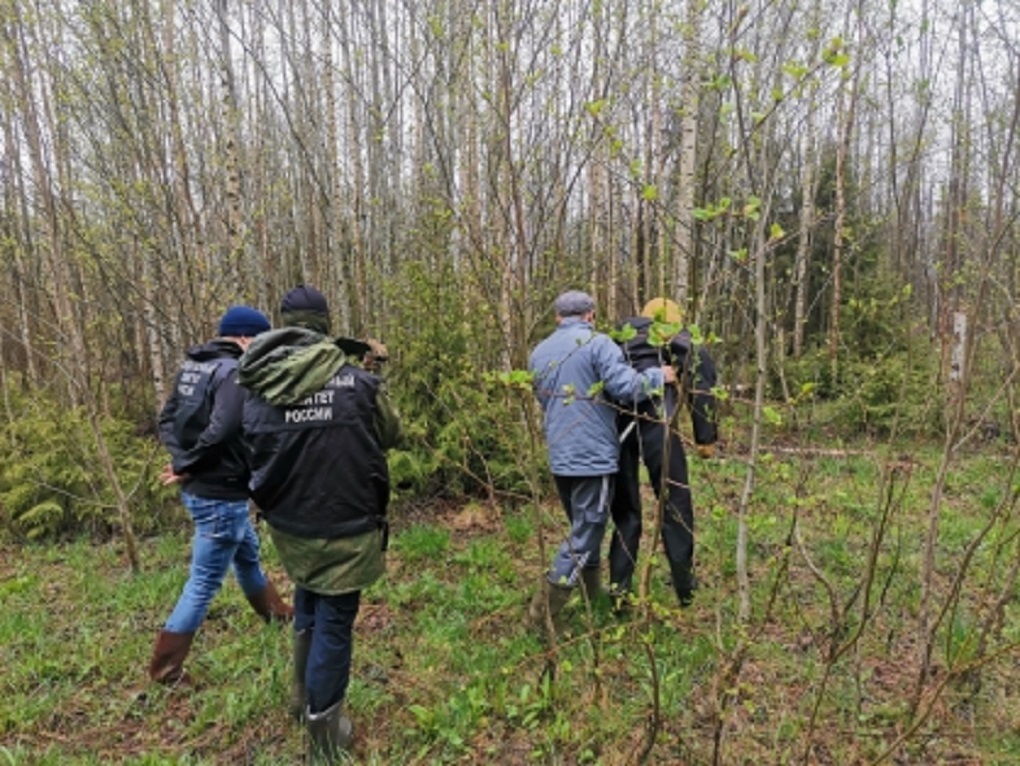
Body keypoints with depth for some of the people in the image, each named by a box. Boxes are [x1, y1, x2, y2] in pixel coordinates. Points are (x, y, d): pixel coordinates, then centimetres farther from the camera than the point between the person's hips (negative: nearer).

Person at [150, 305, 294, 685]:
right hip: (220, 494, -10)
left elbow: (167, 419, 8)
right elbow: (220, 431, -31)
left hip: (198, 489, 10)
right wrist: (188, 466, -16)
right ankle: (164, 667, 21)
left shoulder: (192, 366, 7)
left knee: (247, 554, 28)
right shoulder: (235, 373, -21)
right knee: (204, 582, 7)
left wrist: (182, 461, -2)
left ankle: (276, 613, 50)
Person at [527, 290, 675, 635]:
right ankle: (546, 609, 1)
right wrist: (658, 376, -1)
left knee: (584, 527, 22)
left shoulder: (539, 353, 12)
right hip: (592, 455, -7)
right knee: (585, 533, 1)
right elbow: (627, 386, -18)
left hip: (559, 456, 7)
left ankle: (593, 595, 34)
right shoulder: (597, 343, -10)